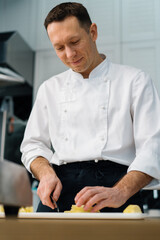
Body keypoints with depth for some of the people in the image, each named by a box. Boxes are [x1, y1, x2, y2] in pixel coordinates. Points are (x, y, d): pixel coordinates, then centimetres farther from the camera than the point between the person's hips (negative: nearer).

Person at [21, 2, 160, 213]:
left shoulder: (135, 80, 7)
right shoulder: (50, 88, 20)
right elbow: (33, 144, 20)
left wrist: (120, 192, -19)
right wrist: (46, 173, -3)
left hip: (117, 181, -2)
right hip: (60, 190, 3)